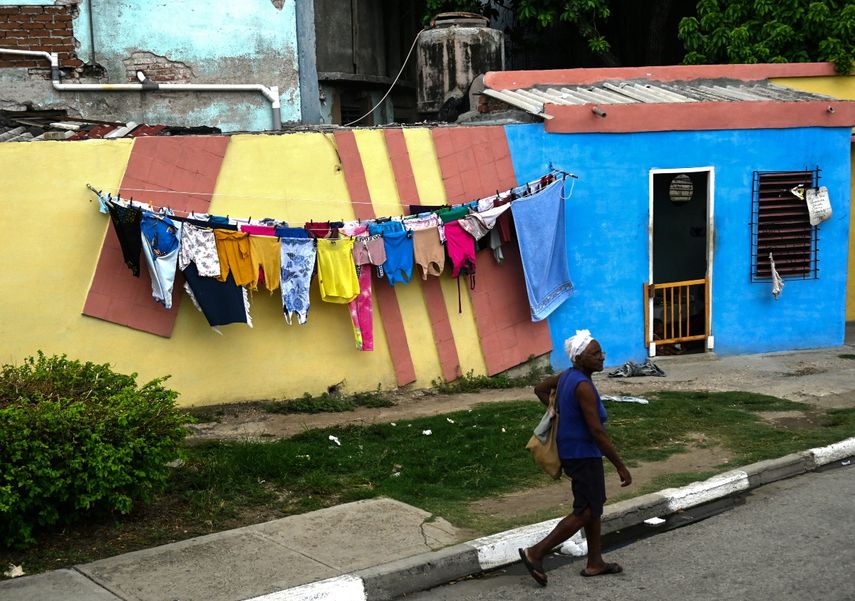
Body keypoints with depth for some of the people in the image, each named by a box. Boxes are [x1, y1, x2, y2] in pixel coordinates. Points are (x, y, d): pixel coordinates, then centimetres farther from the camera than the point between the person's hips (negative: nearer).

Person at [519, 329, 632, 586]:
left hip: (574, 451, 10)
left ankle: (595, 563, 29)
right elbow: (597, 432, -26)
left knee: (594, 506, 18)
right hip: (583, 455, -10)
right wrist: (621, 466, -20)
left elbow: (540, 389, 21)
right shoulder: (583, 386, -25)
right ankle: (536, 553, 0)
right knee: (585, 512, -2)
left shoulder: (567, 376, 3)